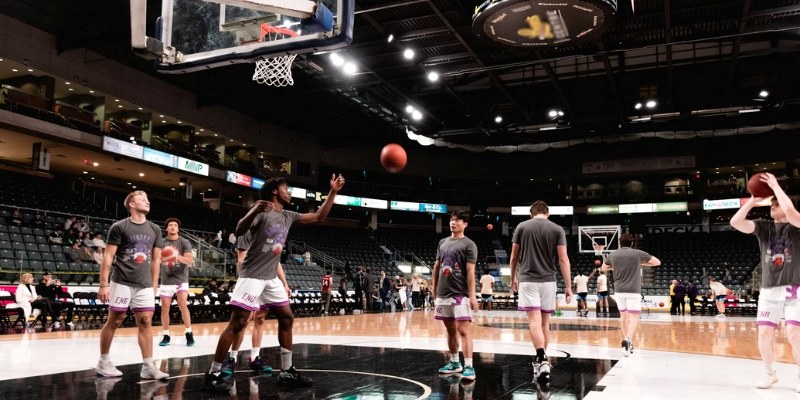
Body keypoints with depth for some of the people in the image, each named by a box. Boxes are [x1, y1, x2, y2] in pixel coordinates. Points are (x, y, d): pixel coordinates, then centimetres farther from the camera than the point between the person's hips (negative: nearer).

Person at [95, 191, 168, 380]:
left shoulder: (155, 229, 10)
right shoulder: (119, 227, -4)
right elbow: (108, 256, -5)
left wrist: (154, 285, 11)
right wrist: (104, 284, -10)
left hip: (145, 285, 4)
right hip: (122, 282, -4)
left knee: (145, 323, 1)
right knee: (114, 321, 5)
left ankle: (148, 366, 3)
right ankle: (103, 362, 20)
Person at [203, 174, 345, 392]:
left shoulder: (288, 216, 12)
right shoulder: (261, 211, -9)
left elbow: (319, 217, 17)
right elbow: (239, 231, -24)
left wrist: (333, 192, 9)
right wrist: (255, 210, -42)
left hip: (271, 278, 8)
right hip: (252, 276, -8)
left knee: (287, 318, 7)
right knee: (237, 323, -10)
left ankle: (287, 372, 15)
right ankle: (213, 374, -1)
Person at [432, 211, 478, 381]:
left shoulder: (468, 244, -5)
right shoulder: (442, 242, 13)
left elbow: (470, 271, -10)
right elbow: (437, 267, 18)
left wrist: (472, 295, -15)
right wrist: (434, 289, 15)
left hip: (461, 294, -6)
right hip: (443, 294, 6)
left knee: (463, 330, -11)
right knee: (450, 329, 14)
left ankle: (469, 367, -10)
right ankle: (454, 363, 25)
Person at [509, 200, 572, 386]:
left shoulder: (522, 226, 3)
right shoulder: (557, 229, 2)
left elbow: (514, 257, 8)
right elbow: (563, 259, -3)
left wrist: (513, 278, 22)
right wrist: (568, 286, 1)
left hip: (527, 279, -1)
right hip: (548, 280, 2)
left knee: (535, 321, -8)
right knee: (545, 322, 13)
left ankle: (542, 361, -23)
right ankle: (541, 360, 21)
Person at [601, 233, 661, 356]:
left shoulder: (613, 255, 8)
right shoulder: (638, 253, 0)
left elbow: (603, 268, 27)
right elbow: (658, 262, 11)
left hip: (619, 291, 3)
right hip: (633, 291, -3)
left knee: (624, 316, 18)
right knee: (634, 318, -4)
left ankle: (628, 343, 25)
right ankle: (628, 340, -27)